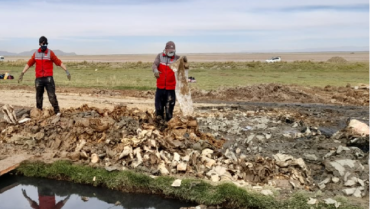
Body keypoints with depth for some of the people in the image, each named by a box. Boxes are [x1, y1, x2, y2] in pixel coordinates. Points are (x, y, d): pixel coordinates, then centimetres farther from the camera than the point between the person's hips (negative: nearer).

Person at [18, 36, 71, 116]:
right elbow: (29, 64, 13)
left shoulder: (50, 53, 1)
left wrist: (66, 71, -9)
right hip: (39, 78, 3)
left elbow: (59, 62, -2)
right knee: (39, 96, 10)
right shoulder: (35, 54, 9)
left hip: (48, 78, -3)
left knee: (52, 96, -9)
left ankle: (57, 111, -5)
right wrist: (22, 73, 11)